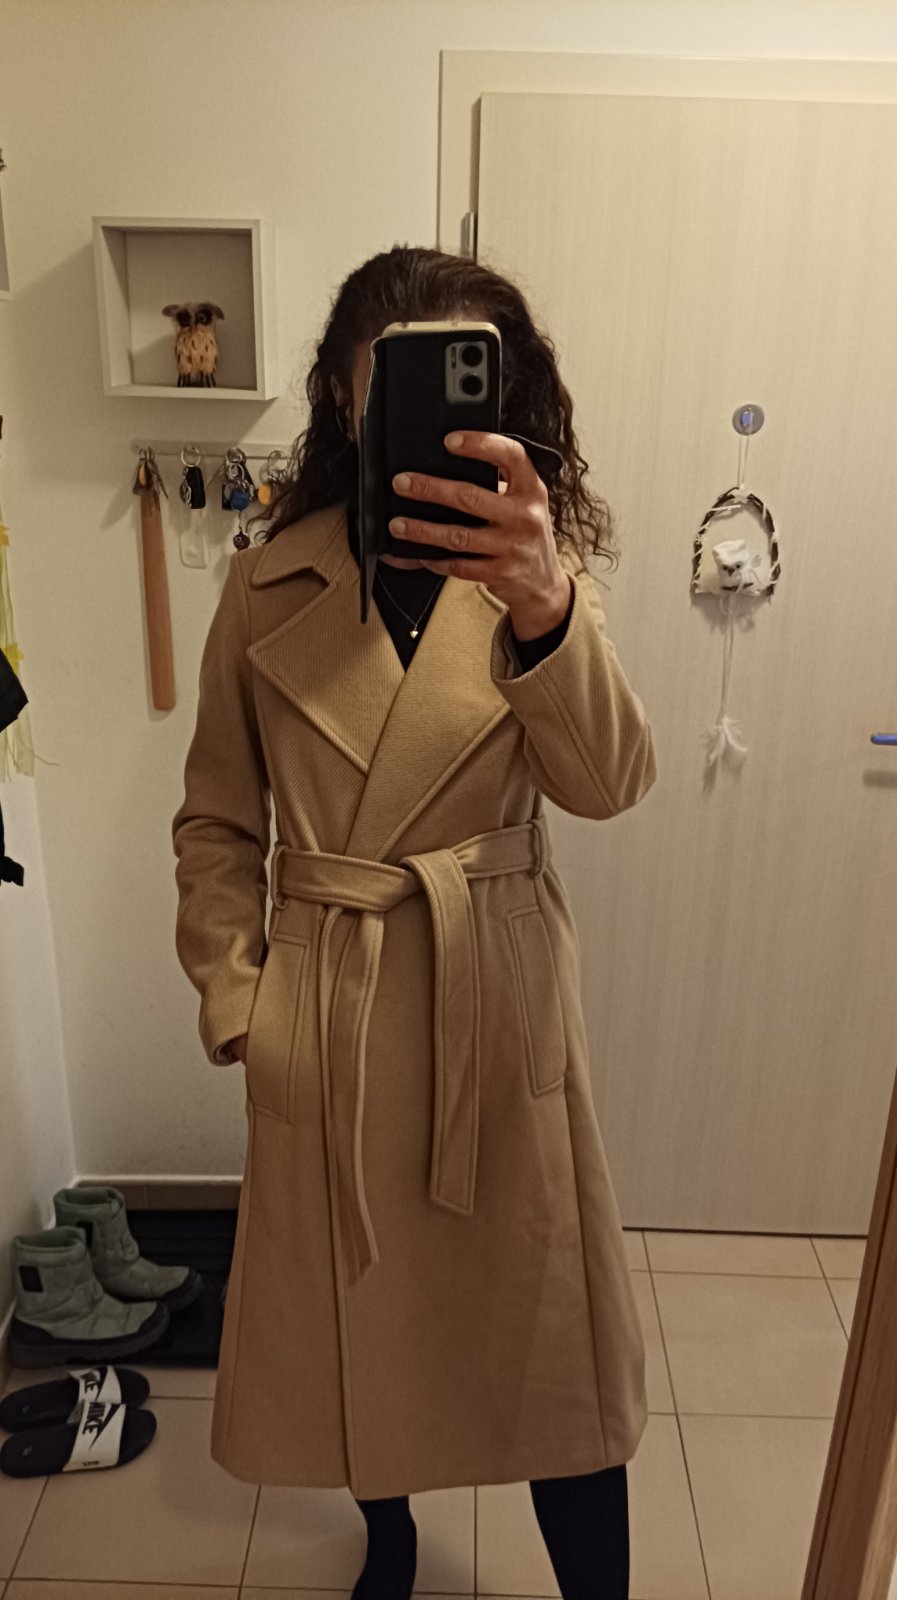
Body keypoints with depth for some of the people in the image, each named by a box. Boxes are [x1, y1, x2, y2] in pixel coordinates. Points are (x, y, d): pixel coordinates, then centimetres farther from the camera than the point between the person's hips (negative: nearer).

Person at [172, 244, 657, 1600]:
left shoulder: (539, 566, -4)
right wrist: (232, 993, -3)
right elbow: (217, 819, 5)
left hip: (501, 992, -1)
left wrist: (543, 607, -39)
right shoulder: (268, 585, -2)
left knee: (552, 1321, 9)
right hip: (325, 1002, 2)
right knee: (351, 1307, 19)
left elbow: (607, 781, -21)